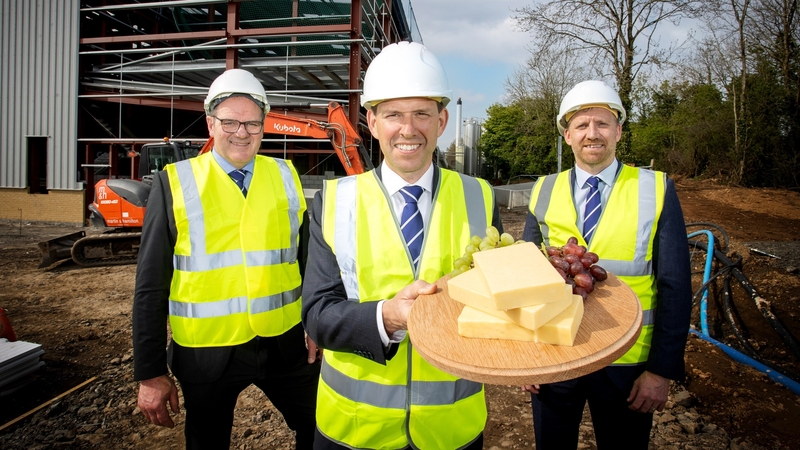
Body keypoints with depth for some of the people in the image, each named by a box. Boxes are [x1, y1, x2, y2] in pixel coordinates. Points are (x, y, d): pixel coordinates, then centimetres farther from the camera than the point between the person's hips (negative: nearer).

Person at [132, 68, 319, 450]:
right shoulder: (174, 182, -5)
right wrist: (150, 372, -3)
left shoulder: (286, 177, 2)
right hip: (206, 351, -1)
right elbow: (151, 284, -4)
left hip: (285, 343, 2)